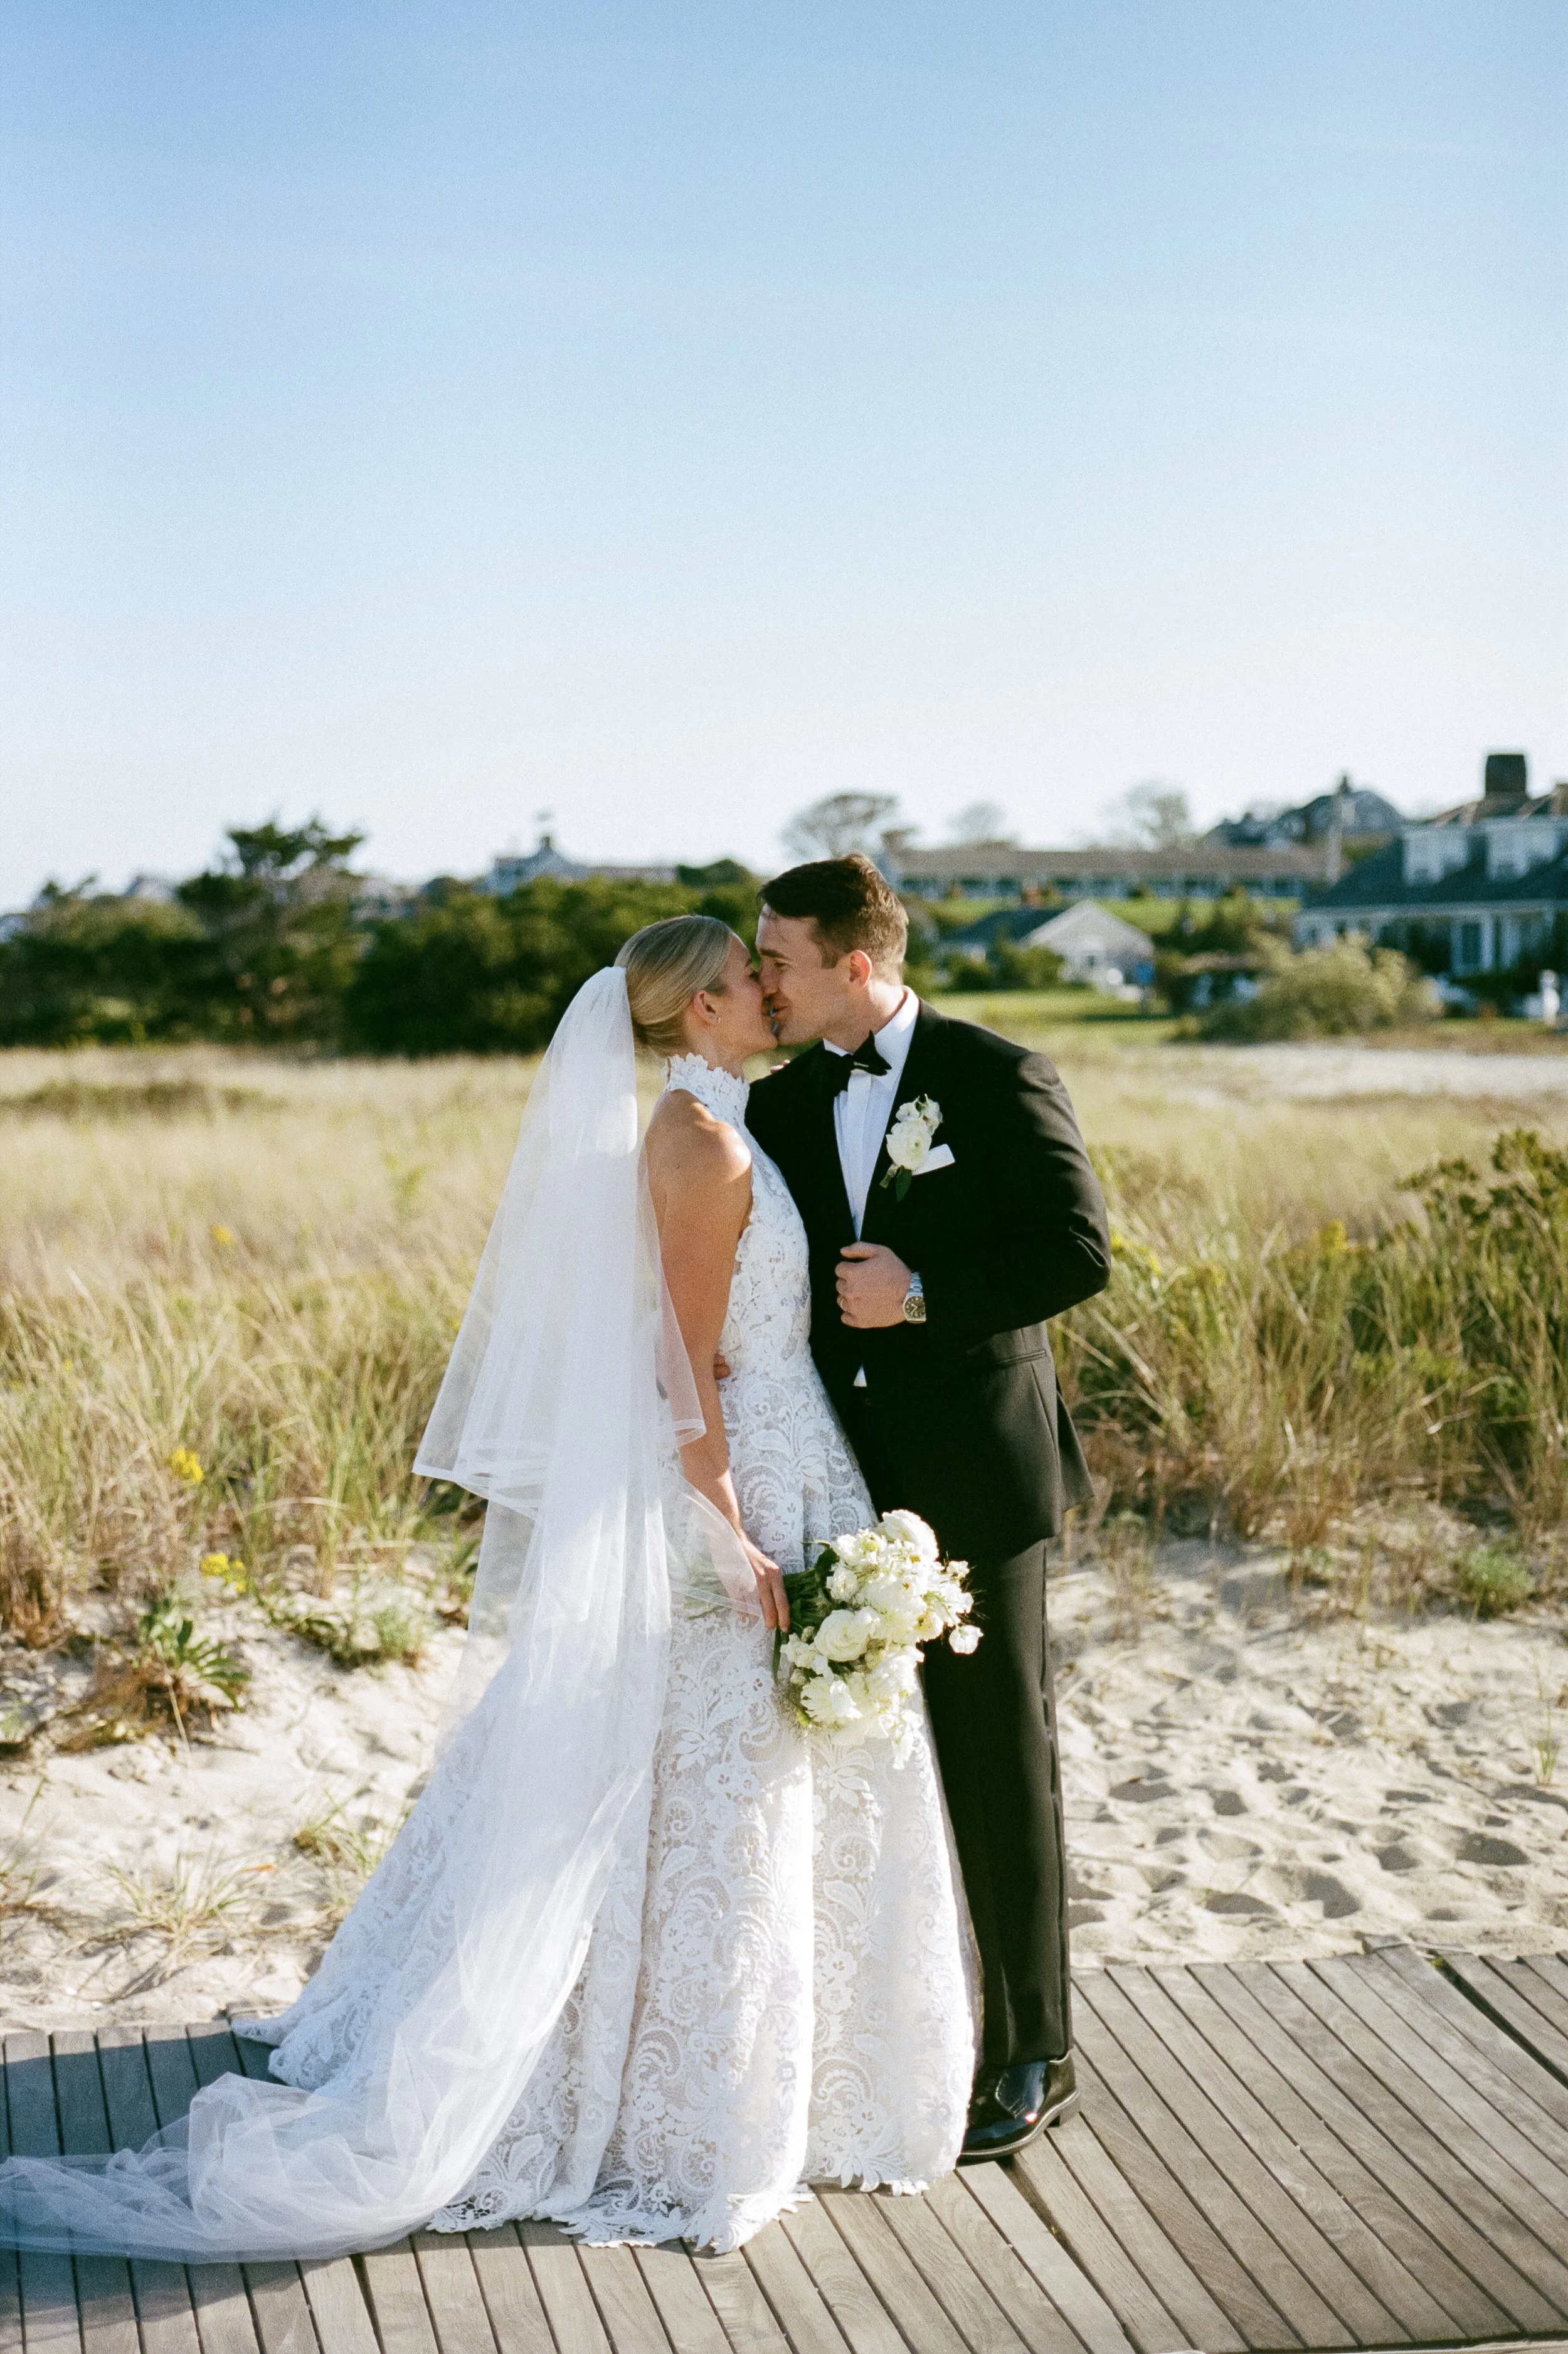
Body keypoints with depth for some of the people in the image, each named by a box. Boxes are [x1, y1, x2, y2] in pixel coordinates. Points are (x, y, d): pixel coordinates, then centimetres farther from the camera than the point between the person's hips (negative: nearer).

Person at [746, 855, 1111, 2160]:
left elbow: (1080, 1252, -13)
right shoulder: (783, 1104, 9)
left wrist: (923, 1295, -17)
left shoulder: (997, 1077, -8)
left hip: (974, 1476, -5)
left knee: (1001, 1766, 5)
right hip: (847, 1486, 5)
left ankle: (1033, 2055, 19)